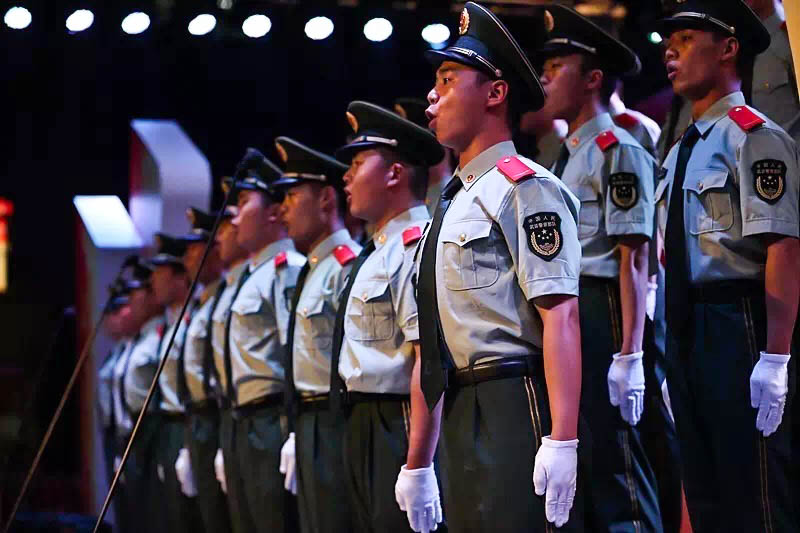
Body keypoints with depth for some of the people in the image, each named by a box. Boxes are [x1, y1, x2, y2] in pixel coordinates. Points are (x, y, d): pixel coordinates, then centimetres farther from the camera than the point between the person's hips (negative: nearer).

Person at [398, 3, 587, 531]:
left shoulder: (524, 187, -5)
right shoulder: (451, 208, 22)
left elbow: (560, 315, -16)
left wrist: (562, 442, -25)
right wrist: (417, 464, 23)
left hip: (516, 407, -9)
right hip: (461, 421, 9)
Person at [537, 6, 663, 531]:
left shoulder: (618, 150, -7)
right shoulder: (567, 157, 20)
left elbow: (634, 259, -14)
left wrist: (629, 355, -21)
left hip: (602, 317, -9)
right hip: (561, 320, 9)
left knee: (616, 467, -9)